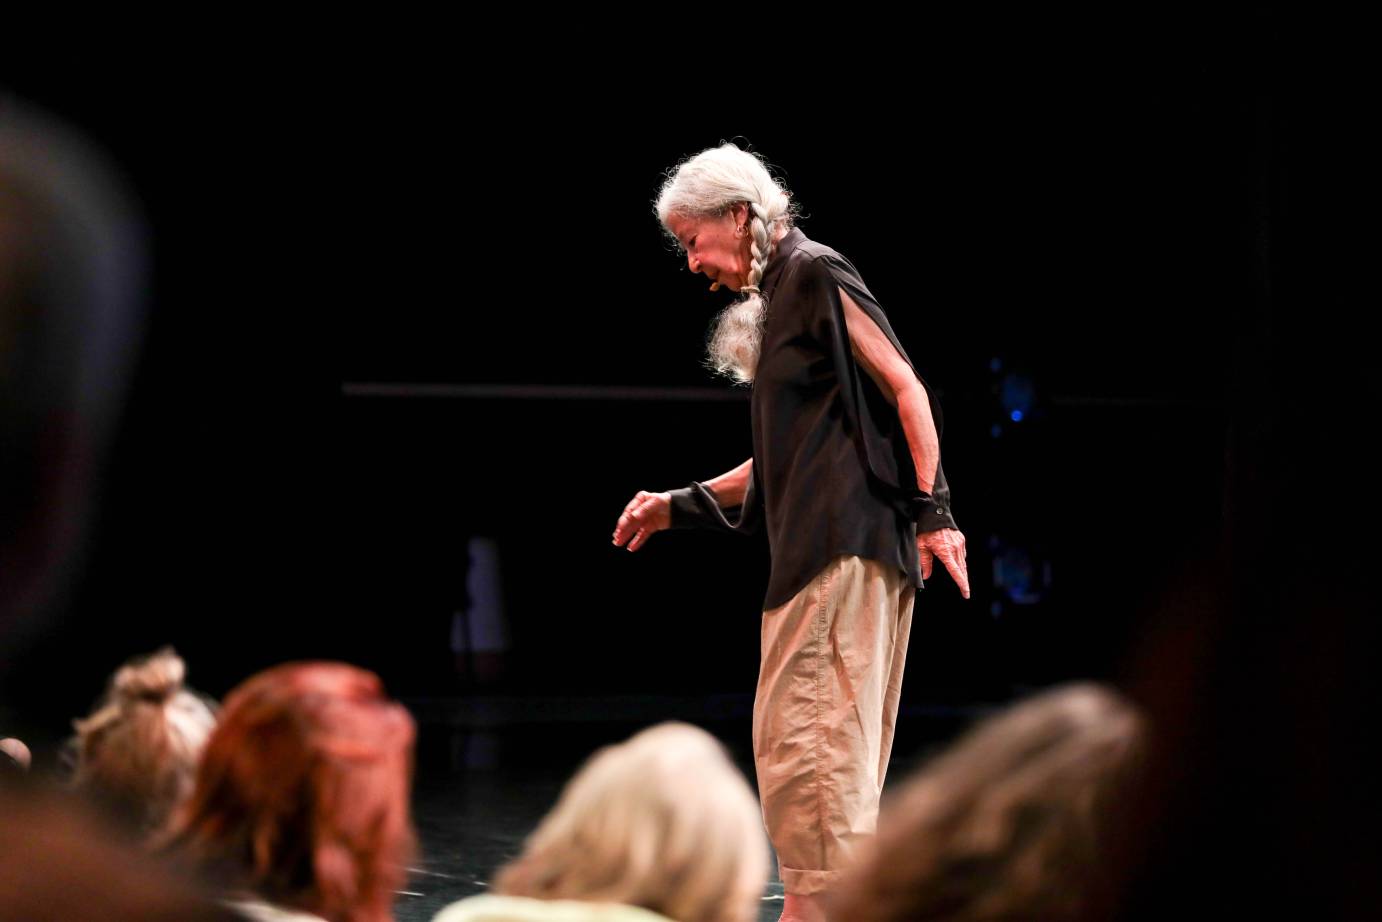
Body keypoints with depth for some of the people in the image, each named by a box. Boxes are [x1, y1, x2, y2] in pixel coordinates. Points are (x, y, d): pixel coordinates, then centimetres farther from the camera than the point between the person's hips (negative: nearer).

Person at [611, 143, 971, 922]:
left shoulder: (816, 273, -4)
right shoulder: (778, 298, 22)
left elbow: (905, 388, -11)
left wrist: (933, 511, -18)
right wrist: (678, 507, 24)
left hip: (844, 545, -9)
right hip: (822, 550, 9)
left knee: (802, 738, -11)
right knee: (837, 750, 8)